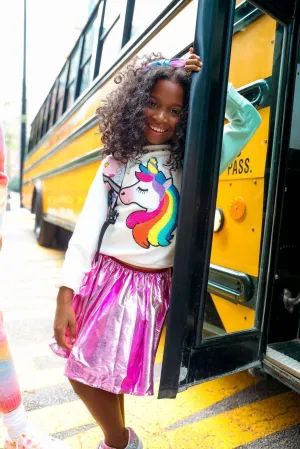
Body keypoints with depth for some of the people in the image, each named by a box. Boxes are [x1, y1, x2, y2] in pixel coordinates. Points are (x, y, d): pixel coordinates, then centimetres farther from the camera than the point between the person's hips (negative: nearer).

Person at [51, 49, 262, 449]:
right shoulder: (115, 162, 3)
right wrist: (65, 295, -8)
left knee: (113, 378, 5)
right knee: (83, 376, 9)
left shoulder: (190, 163, 0)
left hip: (150, 286, -2)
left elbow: (249, 120, 4)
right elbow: (87, 228, -3)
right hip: (105, 278, 3)